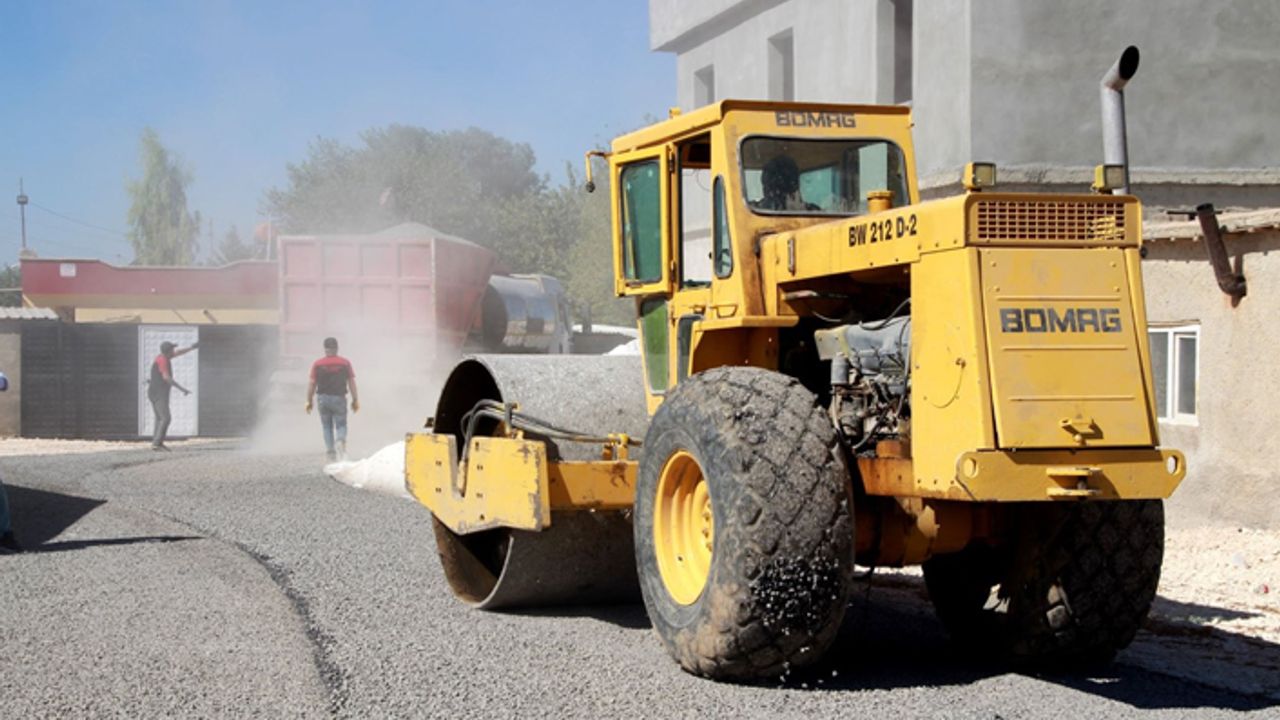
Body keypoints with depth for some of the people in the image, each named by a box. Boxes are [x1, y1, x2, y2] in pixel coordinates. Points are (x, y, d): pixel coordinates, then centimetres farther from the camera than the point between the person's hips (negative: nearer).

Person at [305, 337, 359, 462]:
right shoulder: (345, 363, -2)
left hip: (323, 398, 1)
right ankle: (340, 441, -24)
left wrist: (309, 401, 3)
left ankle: (331, 453, 12)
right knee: (341, 425, 6)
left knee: (327, 427, 13)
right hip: (339, 398, -1)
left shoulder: (317, 364, -2)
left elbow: (312, 384, -4)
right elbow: (351, 383, -2)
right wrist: (355, 400, 3)